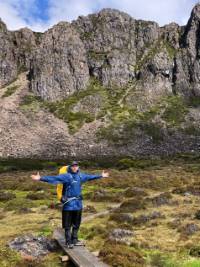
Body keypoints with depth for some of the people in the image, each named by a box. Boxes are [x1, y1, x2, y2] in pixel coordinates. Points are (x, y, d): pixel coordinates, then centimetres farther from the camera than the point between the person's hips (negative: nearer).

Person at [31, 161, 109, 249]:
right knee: (67, 225, 4)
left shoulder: (81, 176, 5)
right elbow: (54, 178, -21)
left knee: (76, 224, 16)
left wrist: (101, 176, 33)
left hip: (78, 203, 6)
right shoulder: (66, 176, -12)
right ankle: (68, 241, 16)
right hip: (68, 204, -5)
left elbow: (90, 176, 22)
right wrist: (41, 178, -31)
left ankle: (75, 240, 30)